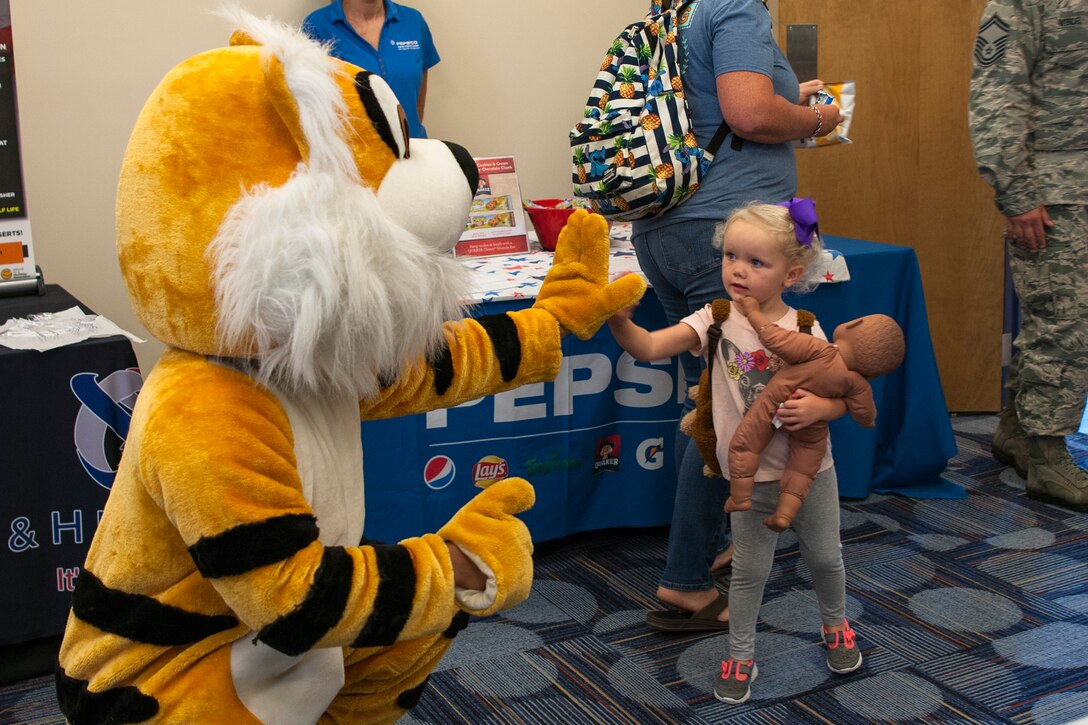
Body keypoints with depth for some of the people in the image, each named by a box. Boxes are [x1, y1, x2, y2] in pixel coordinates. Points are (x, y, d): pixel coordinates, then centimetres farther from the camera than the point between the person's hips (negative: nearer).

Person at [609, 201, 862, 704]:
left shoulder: (805, 331, -12)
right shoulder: (717, 319, -12)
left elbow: (841, 395, -9)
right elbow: (650, 347, -24)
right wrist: (620, 323, -45)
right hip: (751, 475, -1)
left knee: (824, 557, 21)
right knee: (749, 570, 11)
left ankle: (836, 625, 49)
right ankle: (740, 658, 29)